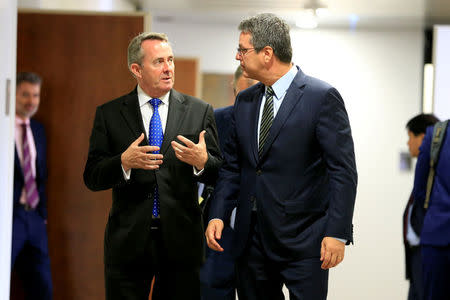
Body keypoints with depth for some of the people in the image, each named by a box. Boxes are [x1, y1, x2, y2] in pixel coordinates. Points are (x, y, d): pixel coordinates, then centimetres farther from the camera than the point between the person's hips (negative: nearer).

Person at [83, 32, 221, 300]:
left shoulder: (200, 112, 6)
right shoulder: (109, 114, 5)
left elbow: (219, 175, 4)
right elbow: (92, 177, 0)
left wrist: (202, 162, -18)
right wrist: (124, 162, -19)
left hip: (182, 239, 0)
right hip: (128, 240, 0)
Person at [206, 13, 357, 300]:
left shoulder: (322, 97, -7)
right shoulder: (245, 101, 13)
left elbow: (343, 171, -10)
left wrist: (337, 233, -17)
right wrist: (218, 215, 2)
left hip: (303, 242, -6)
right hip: (251, 241, 6)